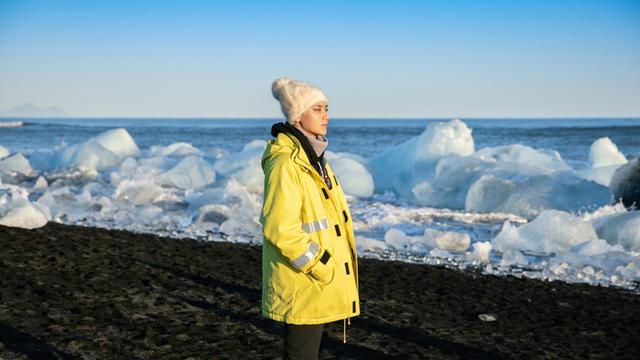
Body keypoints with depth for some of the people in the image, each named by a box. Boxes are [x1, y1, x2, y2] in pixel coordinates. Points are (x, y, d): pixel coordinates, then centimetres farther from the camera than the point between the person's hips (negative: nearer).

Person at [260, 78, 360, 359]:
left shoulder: (313, 158, 11)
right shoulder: (285, 164, -19)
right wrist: (320, 268, -20)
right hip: (301, 286, -10)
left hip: (318, 283, 10)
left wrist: (326, 266, 15)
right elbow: (280, 228, -24)